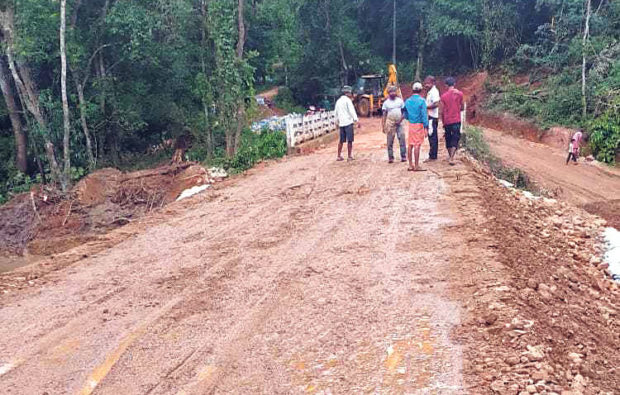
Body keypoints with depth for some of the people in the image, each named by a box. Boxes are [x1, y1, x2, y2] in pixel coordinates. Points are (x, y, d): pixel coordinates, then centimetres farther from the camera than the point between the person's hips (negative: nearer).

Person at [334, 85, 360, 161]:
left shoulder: (338, 101, 15)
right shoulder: (347, 100, -6)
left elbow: (336, 113, 22)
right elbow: (352, 111, -16)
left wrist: (337, 122, 32)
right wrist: (356, 120, -20)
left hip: (341, 123, 7)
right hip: (348, 122, -7)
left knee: (341, 140, 13)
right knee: (349, 140, -3)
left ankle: (339, 156, 16)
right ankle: (349, 157, -3)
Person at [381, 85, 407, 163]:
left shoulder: (400, 101, 7)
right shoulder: (386, 103, 5)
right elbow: (384, 115, 4)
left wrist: (401, 120, -10)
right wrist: (383, 126, -3)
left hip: (399, 124, 0)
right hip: (390, 124, 0)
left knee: (402, 140, -6)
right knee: (390, 141, 0)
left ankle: (403, 157, -2)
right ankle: (390, 158, 5)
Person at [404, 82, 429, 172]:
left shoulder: (407, 101, 6)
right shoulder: (422, 101, -10)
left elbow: (406, 115, 12)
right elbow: (424, 114, -13)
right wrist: (426, 127, -11)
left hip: (411, 124, 5)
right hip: (419, 125, -5)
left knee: (411, 145, 10)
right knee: (417, 145, -4)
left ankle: (410, 165, 14)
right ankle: (416, 166, -1)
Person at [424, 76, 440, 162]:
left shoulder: (434, 91, -13)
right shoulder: (430, 92, 17)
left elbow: (436, 104, -24)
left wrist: (425, 107, -19)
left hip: (432, 117, -10)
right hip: (430, 117, 10)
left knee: (432, 137, -7)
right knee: (432, 137, 13)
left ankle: (432, 156, -4)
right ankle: (433, 155, 19)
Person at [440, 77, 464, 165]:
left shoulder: (443, 96, -1)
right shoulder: (459, 94, -4)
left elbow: (442, 111, 2)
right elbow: (462, 108, 5)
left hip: (447, 121, 2)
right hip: (456, 120, -2)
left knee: (448, 139, 16)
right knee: (455, 139, 0)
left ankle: (450, 156, 28)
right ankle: (451, 158, -15)